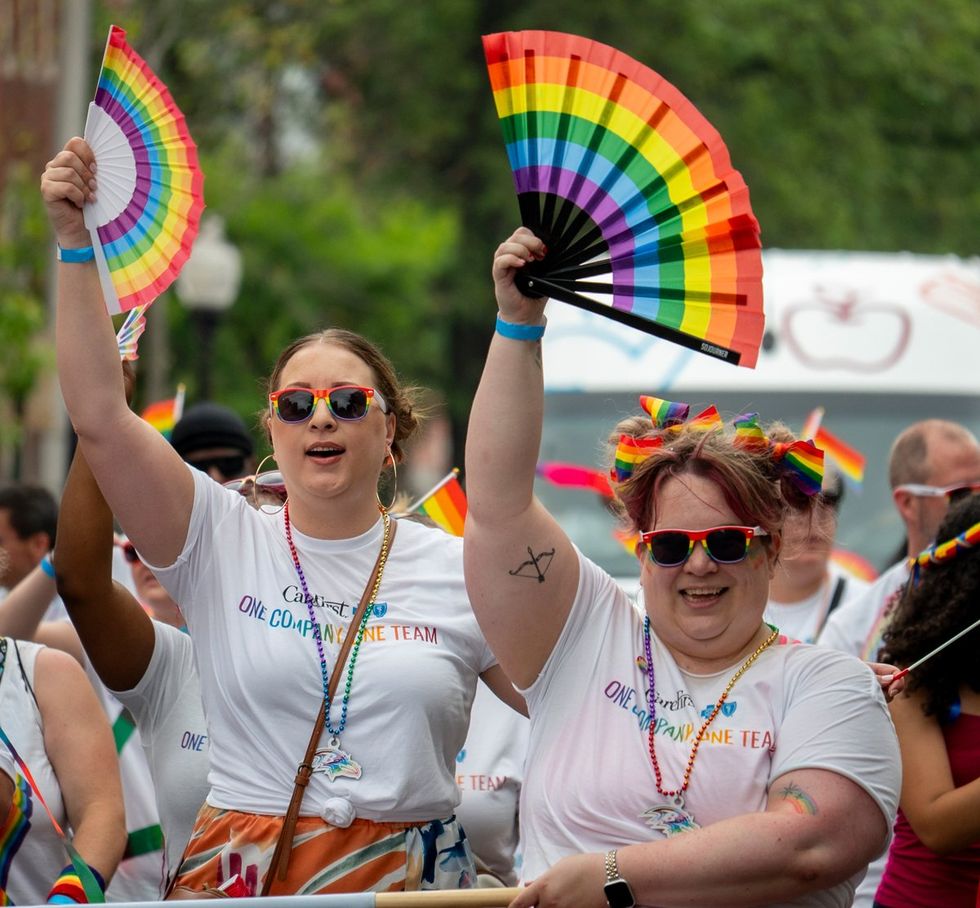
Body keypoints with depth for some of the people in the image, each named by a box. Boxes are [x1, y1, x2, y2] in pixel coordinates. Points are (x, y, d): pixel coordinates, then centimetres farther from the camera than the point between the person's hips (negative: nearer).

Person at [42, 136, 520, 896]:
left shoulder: (456, 571, 6)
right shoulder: (222, 544, 4)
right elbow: (100, 418, -5)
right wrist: (76, 244, -9)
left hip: (413, 874, 0)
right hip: (242, 875, 0)